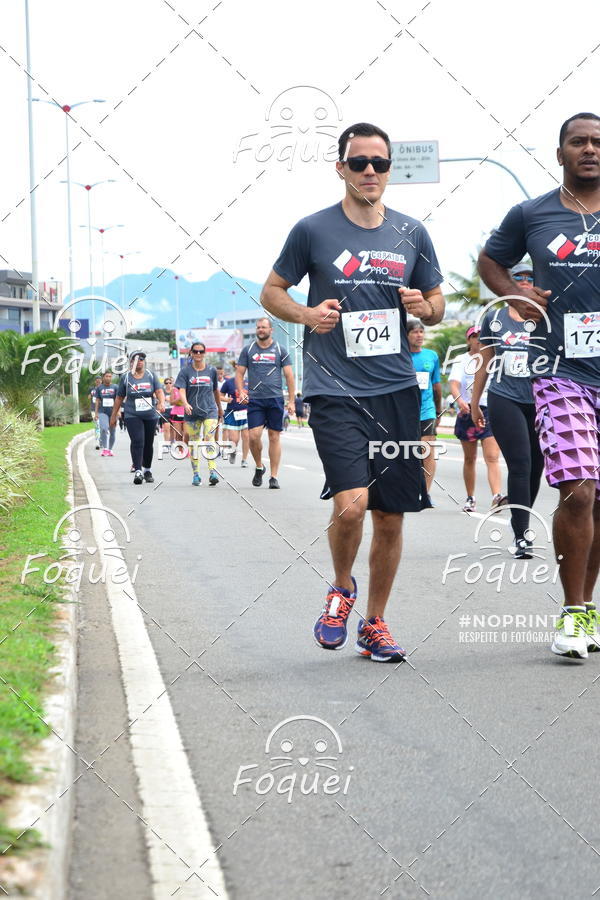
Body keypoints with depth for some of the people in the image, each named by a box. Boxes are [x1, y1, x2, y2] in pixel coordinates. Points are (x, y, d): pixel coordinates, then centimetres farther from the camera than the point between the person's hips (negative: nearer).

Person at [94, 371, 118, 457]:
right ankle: (104, 448, -14)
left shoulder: (115, 387, 2)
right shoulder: (99, 388, 6)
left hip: (112, 412, 1)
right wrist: (96, 412, 6)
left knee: (112, 432, 6)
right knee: (104, 428, -22)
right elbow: (97, 401, 10)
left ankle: (110, 449, 21)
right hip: (102, 412, -1)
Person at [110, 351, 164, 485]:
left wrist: (161, 403, -28)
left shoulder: (151, 376, 5)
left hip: (150, 416, 2)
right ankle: (137, 471, -21)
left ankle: (147, 470, 28)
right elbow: (119, 398, 9)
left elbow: (159, 391, -7)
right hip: (132, 416, -2)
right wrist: (113, 416, 10)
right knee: (137, 441, -18)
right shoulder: (125, 378, 3)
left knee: (148, 443, 10)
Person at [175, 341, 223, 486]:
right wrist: (185, 404, -28)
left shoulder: (211, 370, 7)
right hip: (192, 412, 0)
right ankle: (196, 474, 14)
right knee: (194, 443, 5)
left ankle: (212, 471, -24)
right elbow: (182, 390, -9)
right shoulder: (185, 371, 1)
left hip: (210, 410, 0)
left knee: (210, 439, -16)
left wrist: (220, 409, 25)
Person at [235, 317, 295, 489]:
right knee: (254, 436, -10)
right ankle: (259, 467, 15)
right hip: (254, 399, 0)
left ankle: (274, 477, 6)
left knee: (274, 437, 0)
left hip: (275, 398, 0)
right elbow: (239, 373, 10)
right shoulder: (248, 349, 9)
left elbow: (289, 376, 6)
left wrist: (291, 401, 0)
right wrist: (241, 392, -9)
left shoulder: (280, 350, 6)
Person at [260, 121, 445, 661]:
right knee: (351, 503, -20)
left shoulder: (411, 234, 10)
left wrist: (425, 307, -3)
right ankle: (341, 589, 11)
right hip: (335, 390, -4)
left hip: (398, 390, 4)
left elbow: (436, 305, 20)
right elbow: (272, 291, 10)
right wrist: (307, 313, -9)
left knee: (391, 516, 6)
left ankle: (375, 625, 22)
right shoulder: (313, 230, 1)